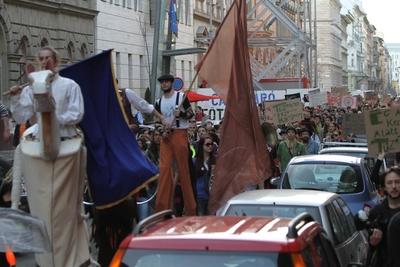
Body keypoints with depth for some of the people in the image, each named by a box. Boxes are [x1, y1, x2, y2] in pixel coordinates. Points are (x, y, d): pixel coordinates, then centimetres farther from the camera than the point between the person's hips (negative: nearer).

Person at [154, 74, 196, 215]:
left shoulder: (181, 97, 1)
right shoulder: (159, 102, 15)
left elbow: (191, 114, 2)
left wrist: (181, 114, -18)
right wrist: (162, 130, -1)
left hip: (179, 134, -4)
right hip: (165, 136, 4)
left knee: (183, 169, -3)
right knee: (164, 168, -6)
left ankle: (190, 208, 3)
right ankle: (162, 207, -6)